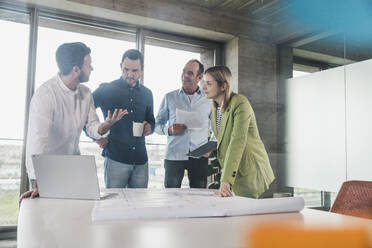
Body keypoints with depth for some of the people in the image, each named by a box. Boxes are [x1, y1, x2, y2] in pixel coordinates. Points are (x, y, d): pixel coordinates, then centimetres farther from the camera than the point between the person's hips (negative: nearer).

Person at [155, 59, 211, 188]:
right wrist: (169, 130, -10)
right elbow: (157, 125, 10)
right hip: (174, 156, 0)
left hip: (199, 157, 1)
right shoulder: (169, 97, 8)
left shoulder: (209, 99, 8)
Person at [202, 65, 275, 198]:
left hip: (251, 172, -7)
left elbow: (238, 141, -29)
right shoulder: (216, 106, 5)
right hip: (233, 171, 7)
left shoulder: (240, 103, -20)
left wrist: (226, 180, -35)